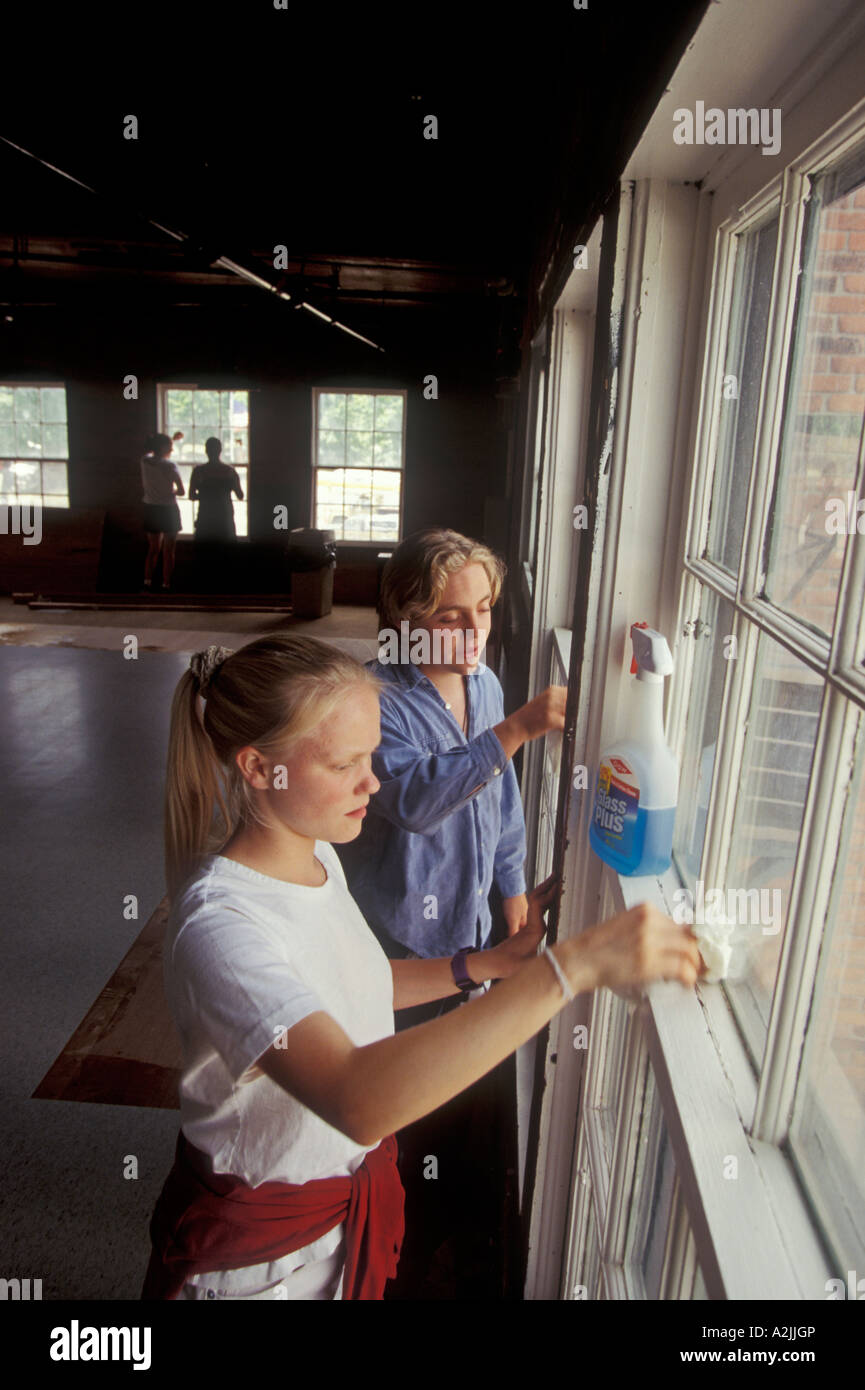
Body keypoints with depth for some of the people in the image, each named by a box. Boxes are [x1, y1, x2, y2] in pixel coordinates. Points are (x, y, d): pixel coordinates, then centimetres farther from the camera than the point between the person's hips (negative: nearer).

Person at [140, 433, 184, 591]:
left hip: (150, 508, 5)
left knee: (153, 549, 18)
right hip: (168, 510, -5)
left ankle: (147, 582, 12)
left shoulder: (145, 461, -2)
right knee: (168, 551, 5)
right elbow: (182, 491, -19)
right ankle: (166, 584, 7)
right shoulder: (170, 466, -17)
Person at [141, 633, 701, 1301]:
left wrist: (497, 961, -3)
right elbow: (359, 1100, -46)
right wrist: (571, 965, -50)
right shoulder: (220, 926, -33)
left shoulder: (316, 854, -5)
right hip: (262, 1246, -7)